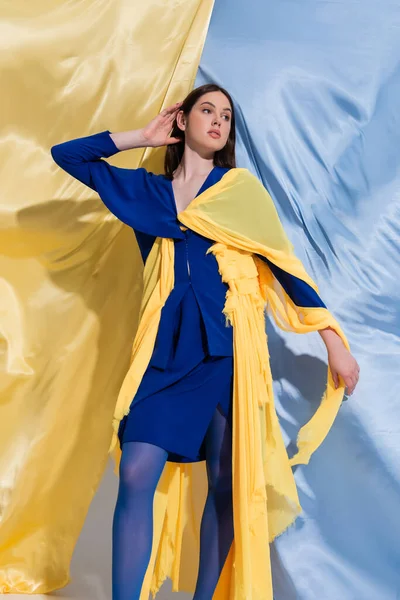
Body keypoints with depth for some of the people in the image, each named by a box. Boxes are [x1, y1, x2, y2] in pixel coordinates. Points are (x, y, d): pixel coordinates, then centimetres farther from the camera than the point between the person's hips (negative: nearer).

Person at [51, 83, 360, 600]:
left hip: (227, 346, -1)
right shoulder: (144, 189, 13)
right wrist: (140, 137, 14)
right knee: (136, 476, -9)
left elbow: (283, 264, 5)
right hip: (166, 348, 2)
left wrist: (334, 340, -1)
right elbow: (66, 155, 19)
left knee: (223, 483, 3)